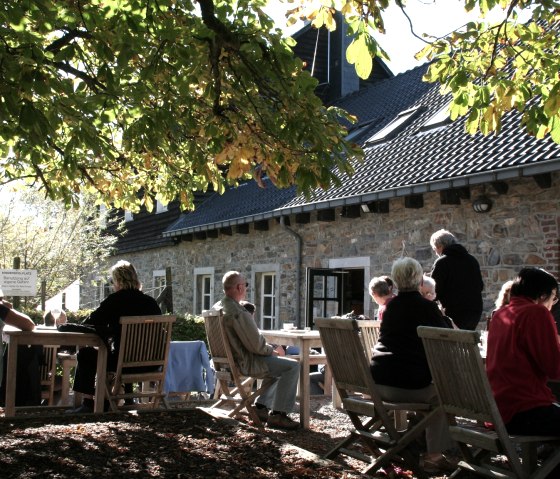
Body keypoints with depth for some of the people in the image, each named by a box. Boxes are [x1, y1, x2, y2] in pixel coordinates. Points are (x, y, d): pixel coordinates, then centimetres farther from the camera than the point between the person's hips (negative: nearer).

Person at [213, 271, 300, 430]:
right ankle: (277, 415, -5)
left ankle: (261, 406, 24)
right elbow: (257, 345, -23)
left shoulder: (216, 308, 6)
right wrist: (271, 350, -2)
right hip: (244, 363, -10)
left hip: (229, 361, 10)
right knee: (292, 366, -9)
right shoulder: (239, 314, -25)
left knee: (279, 365, 26)